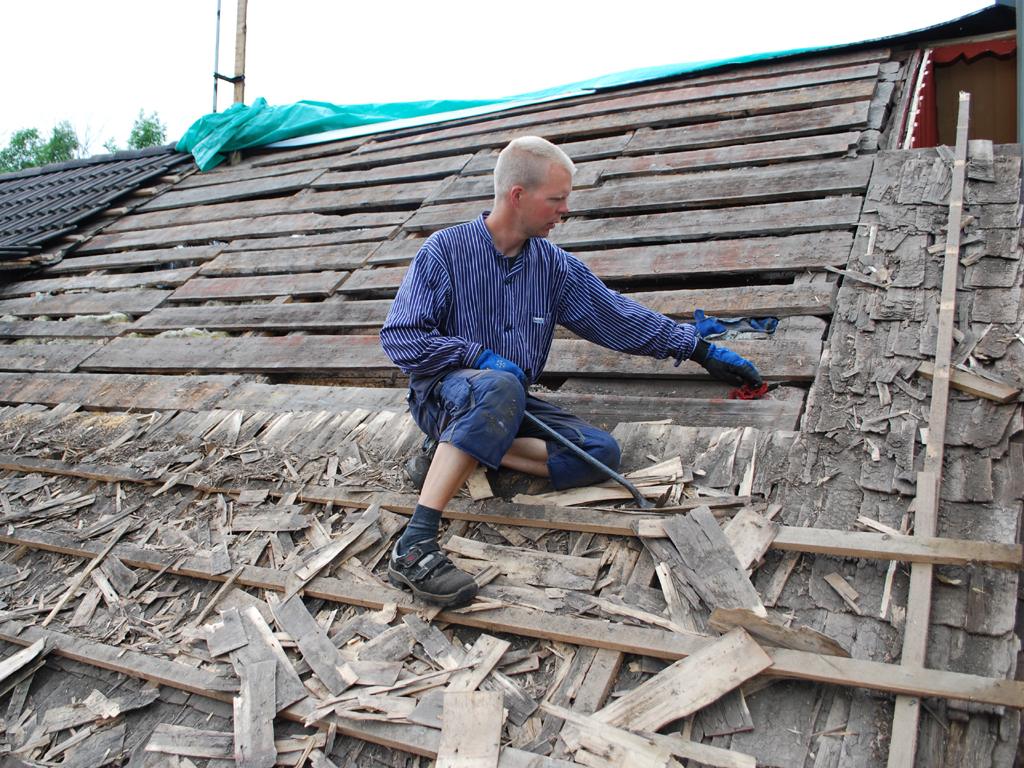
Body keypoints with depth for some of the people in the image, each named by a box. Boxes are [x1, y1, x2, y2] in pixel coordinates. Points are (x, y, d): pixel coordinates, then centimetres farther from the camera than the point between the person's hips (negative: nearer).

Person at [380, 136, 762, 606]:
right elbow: (399, 338, -11)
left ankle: (456, 454, -16)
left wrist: (703, 351, 11)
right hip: (441, 393, -5)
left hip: (513, 404, 6)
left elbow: (619, 317, 12)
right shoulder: (446, 249, -7)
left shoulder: (554, 266, 7)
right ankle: (414, 546, -42)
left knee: (600, 451, -17)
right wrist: (481, 357, -20)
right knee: (499, 386, -40)